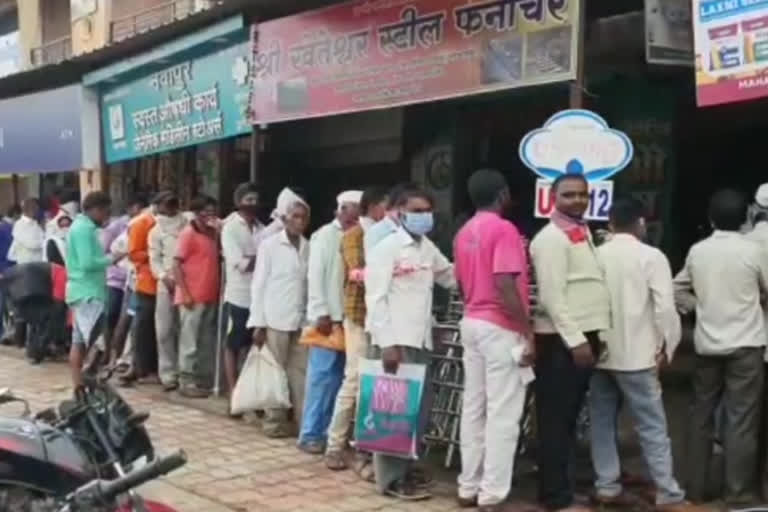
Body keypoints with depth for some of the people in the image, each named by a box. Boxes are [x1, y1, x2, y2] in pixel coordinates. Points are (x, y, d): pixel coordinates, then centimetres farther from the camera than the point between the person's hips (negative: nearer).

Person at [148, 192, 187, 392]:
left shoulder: (187, 226, 14)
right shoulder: (156, 231, 13)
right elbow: (154, 260, 5)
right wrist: (165, 277, -11)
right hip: (167, 284, -1)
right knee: (165, 330, -4)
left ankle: (183, 371, 9)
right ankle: (168, 373, -1)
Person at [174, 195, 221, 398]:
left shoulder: (214, 234, 12)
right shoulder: (188, 233, -7)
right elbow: (177, 264, -11)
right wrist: (185, 293, -16)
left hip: (210, 296, 7)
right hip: (193, 297, -7)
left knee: (208, 341, 11)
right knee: (190, 341, -1)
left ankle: (205, 379, 20)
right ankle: (186, 381, 5)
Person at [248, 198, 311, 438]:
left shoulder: (309, 248, 6)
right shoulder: (270, 245, -1)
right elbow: (258, 284, -2)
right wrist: (258, 322, -6)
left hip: (301, 321, 3)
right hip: (276, 320, -3)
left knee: (300, 373, 4)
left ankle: (304, 421, 10)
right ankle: (274, 422, 12)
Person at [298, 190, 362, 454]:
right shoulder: (325, 235, -3)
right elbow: (315, 276, -8)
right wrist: (322, 313, -13)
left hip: (350, 317, 5)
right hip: (328, 317, -5)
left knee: (338, 379, 7)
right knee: (322, 377, -1)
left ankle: (327, 431, 15)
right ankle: (310, 434, 7)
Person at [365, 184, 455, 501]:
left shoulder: (429, 249, 15)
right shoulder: (386, 248, -7)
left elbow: (453, 277, 25)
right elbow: (376, 298, -12)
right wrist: (387, 343, -19)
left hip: (420, 340, 7)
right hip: (395, 341, -7)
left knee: (418, 408, 10)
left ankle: (404, 470, 22)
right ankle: (392, 479, 4)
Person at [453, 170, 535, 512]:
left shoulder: (464, 233, 12)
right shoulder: (504, 229, -14)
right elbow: (504, 285, -21)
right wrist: (528, 332, -17)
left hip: (472, 323, 9)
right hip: (501, 328, -8)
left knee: (474, 409, 12)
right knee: (503, 415, -3)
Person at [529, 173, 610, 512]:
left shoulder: (583, 233, 17)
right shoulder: (551, 238, -12)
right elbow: (552, 296, -19)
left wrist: (590, 336, 14)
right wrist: (575, 340, -21)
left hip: (582, 335, 9)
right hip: (562, 340, -9)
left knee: (569, 417, 15)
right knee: (556, 420, -2)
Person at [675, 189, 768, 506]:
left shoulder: (697, 251, 2)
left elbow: (677, 290, 10)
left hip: (707, 344, 4)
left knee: (702, 415, 12)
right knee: (741, 420, 0)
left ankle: (696, 488, 18)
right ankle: (738, 493, 3)